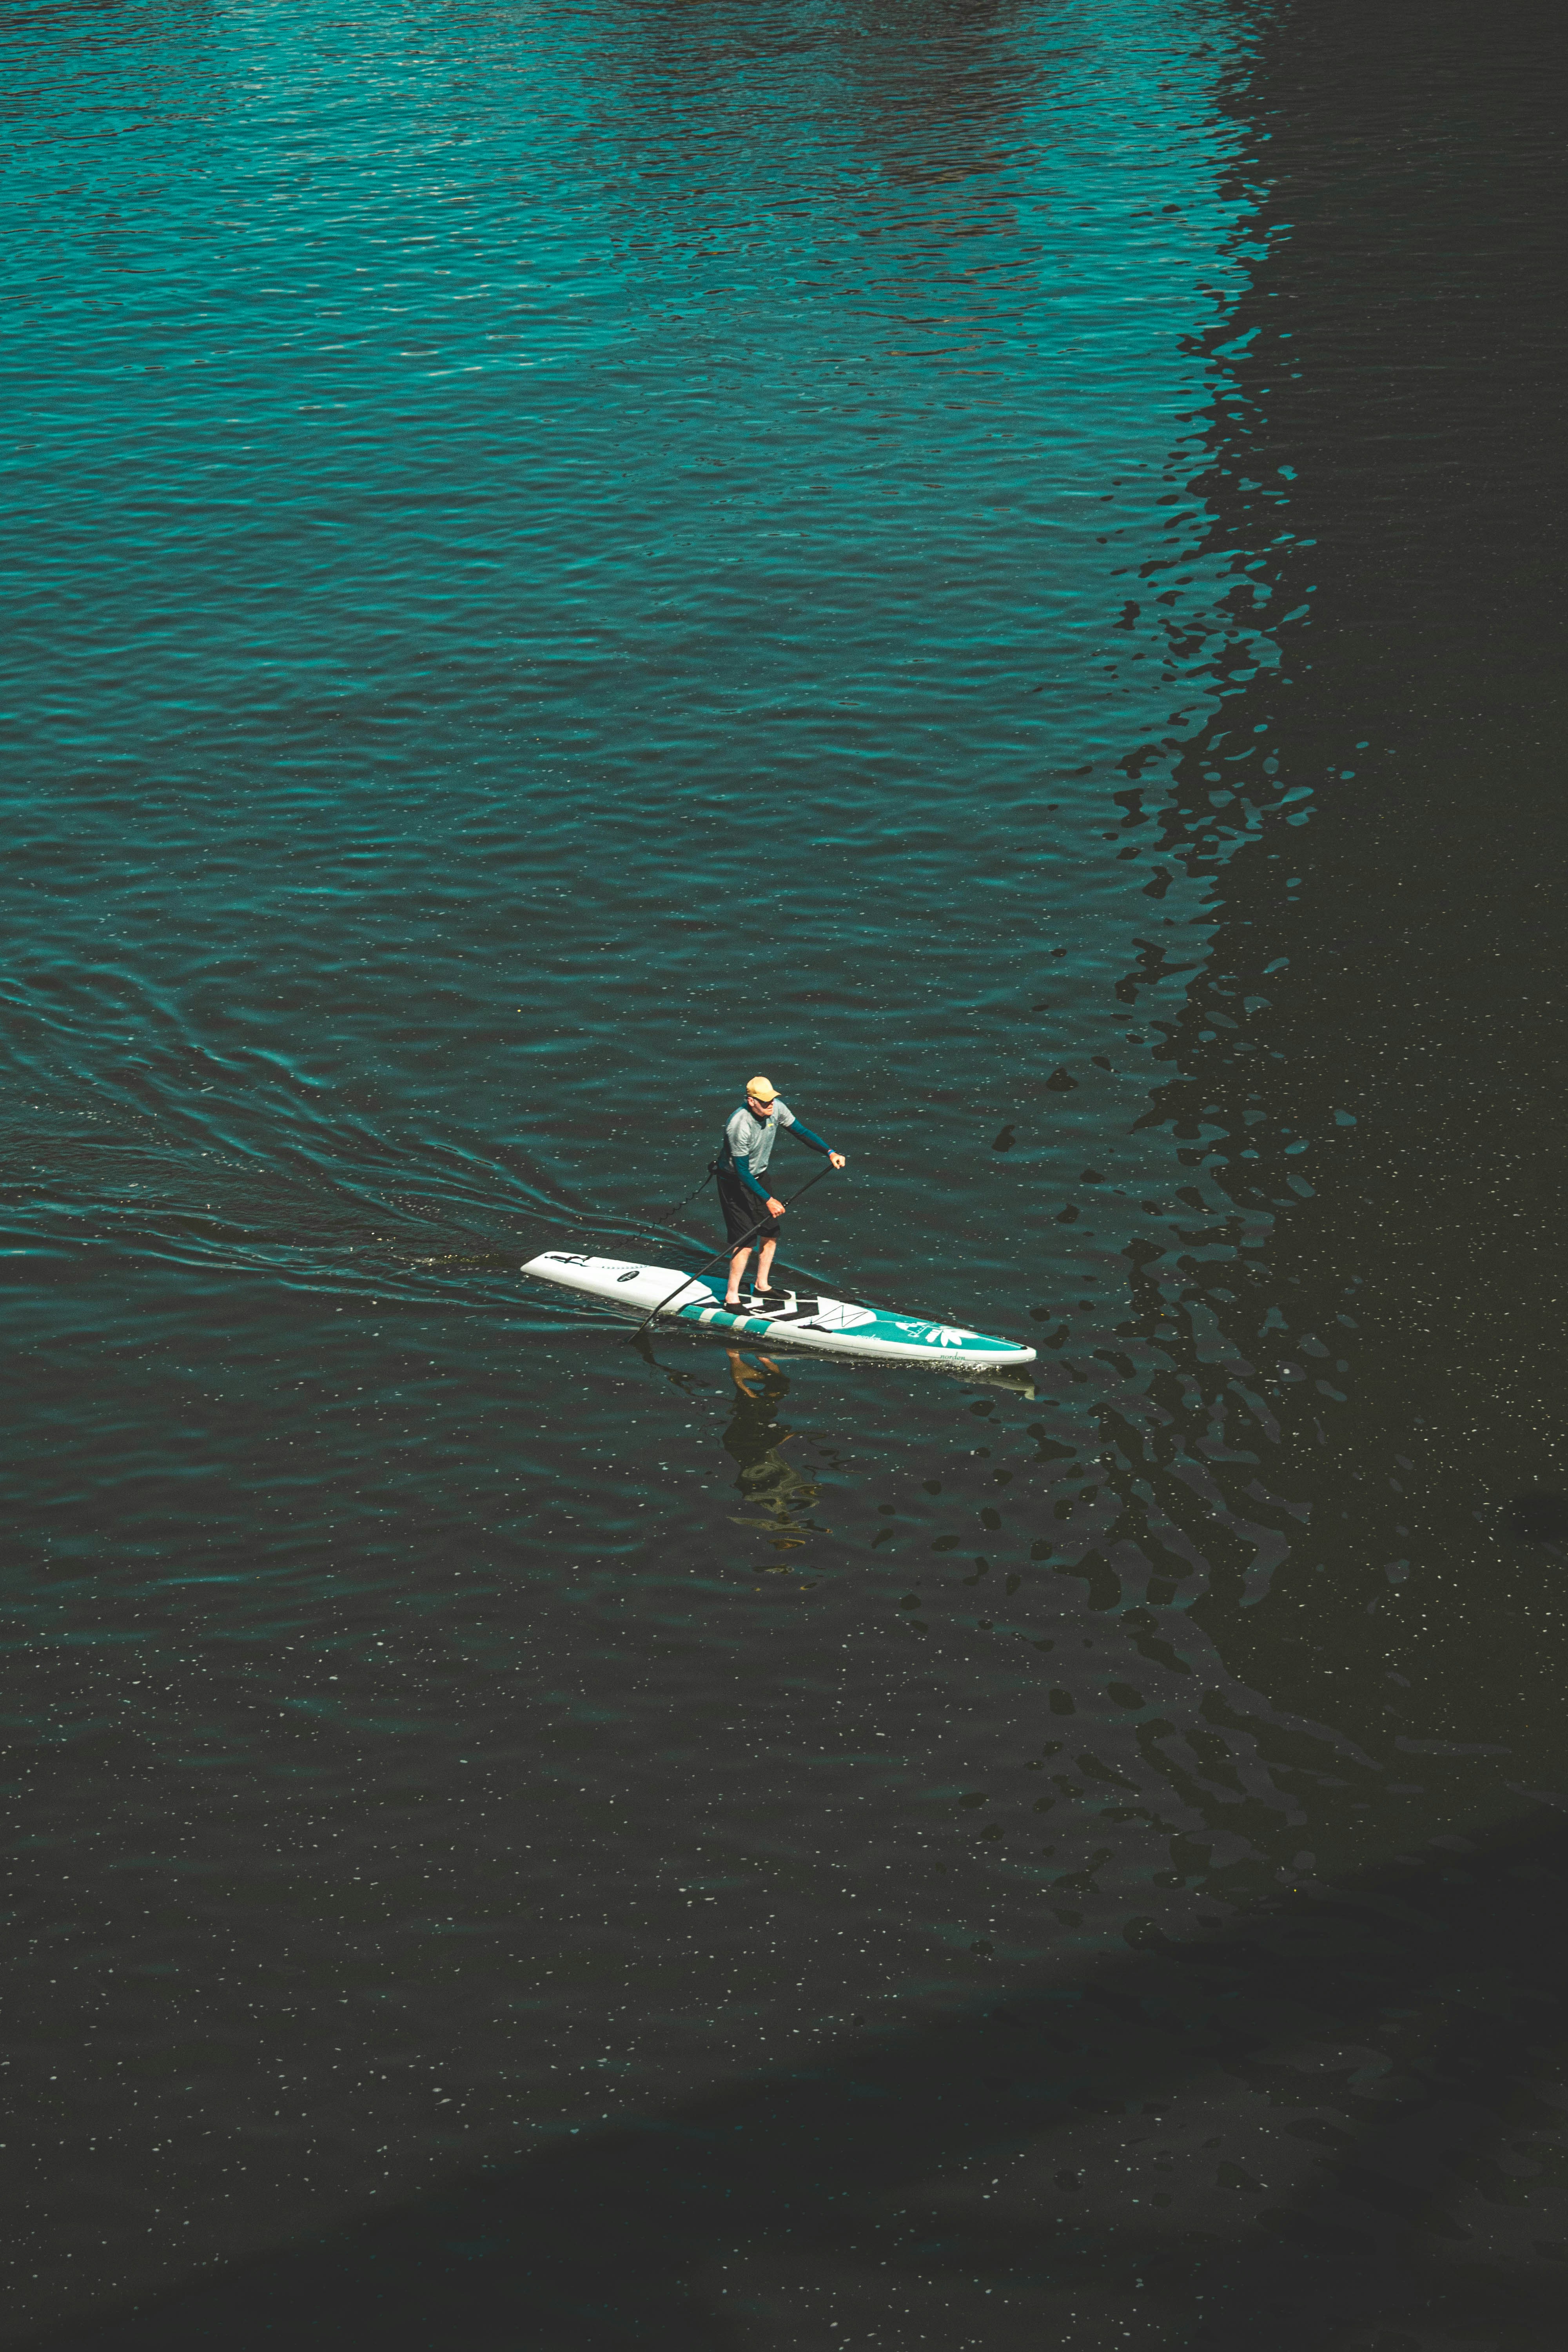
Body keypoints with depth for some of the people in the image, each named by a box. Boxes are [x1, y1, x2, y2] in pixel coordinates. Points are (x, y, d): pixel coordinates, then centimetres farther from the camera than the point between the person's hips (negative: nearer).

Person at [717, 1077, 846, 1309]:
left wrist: (830, 1153, -12)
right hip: (735, 1183, -8)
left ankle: (762, 1286, 28)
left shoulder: (776, 1109, -13)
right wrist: (768, 1200, -28)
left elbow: (801, 1132, 0)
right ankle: (731, 1297, 3)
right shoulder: (740, 1126, -33)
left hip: (760, 1176, 8)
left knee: (771, 1233, 11)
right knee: (746, 1242, -8)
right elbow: (742, 1172, -28)